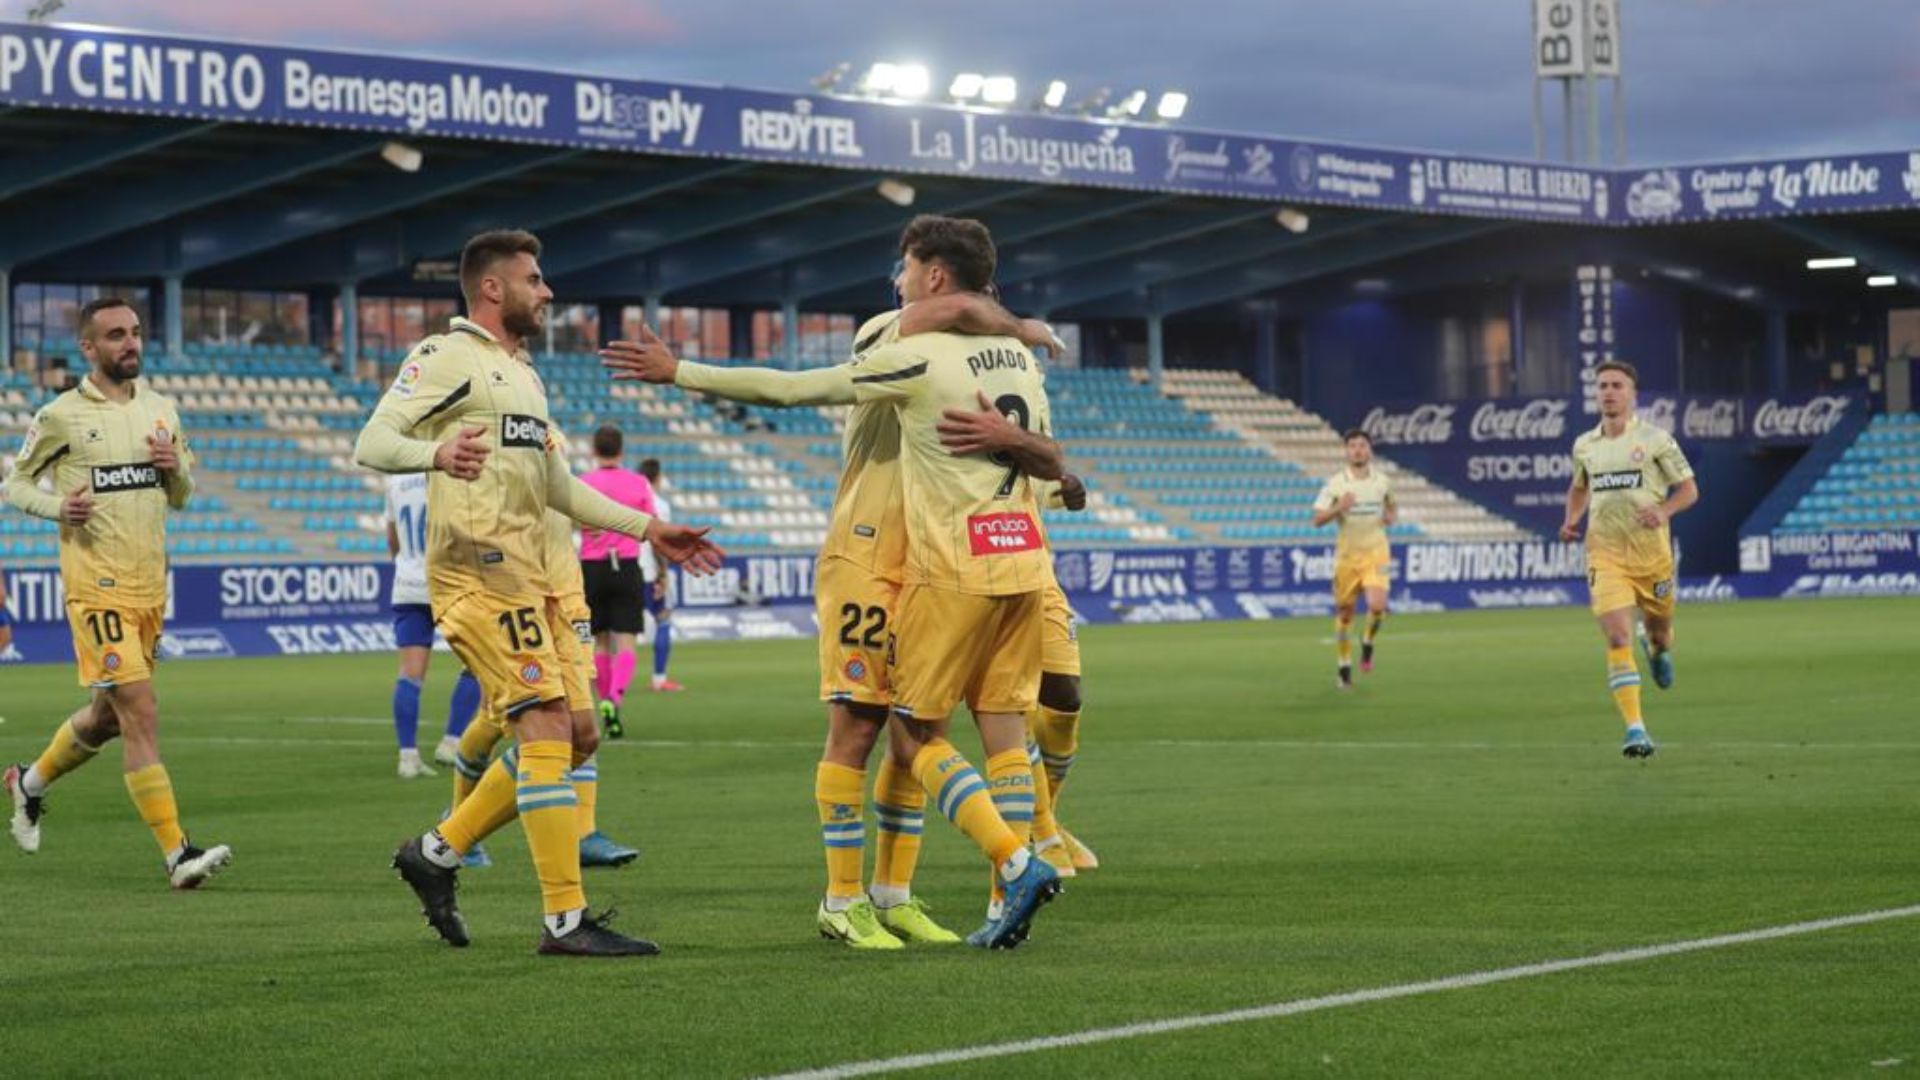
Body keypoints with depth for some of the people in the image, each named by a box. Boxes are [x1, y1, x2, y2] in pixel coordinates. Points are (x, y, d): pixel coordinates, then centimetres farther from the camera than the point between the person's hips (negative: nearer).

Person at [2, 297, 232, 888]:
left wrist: (176, 467, -3)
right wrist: (58, 507, -14)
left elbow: (180, 498, 19)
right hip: (97, 588, -7)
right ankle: (177, 854, -16)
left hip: (150, 588, 7)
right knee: (141, 714, -14)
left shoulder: (160, 409, 11)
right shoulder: (60, 416, -5)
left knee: (108, 715, 18)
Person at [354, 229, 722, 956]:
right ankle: (565, 920, -14)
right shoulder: (447, 357, -5)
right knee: (547, 725, -15)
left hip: (528, 571, 10)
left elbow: (558, 486, 28)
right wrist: (436, 453, -36)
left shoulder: (523, 372, 24)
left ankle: (437, 852, 19)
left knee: (564, 737, 8)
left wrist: (648, 529, 23)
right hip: (479, 565, -10)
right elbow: (372, 443, -15)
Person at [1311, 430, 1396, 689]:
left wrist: (1392, 517, -2)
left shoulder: (1382, 481, 1)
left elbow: (1392, 507, 20)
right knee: (1344, 612, 6)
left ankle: (1367, 643, 11)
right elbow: (1317, 520, -8)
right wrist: (1338, 507, -24)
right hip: (1347, 554, 0)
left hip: (1376, 553, 0)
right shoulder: (1335, 483, -6)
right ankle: (1344, 668, 21)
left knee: (1377, 606, -20)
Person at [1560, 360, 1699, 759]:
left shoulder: (1654, 439, -3)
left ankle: (1658, 649, 57)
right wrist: (1572, 519, 6)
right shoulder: (1584, 446, 7)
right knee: (1617, 639, -15)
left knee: (1660, 628, 16)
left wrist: (1663, 510, -19)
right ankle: (1635, 729, -18)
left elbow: (1689, 490, 1)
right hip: (1605, 552, 1)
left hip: (1651, 551, -1)